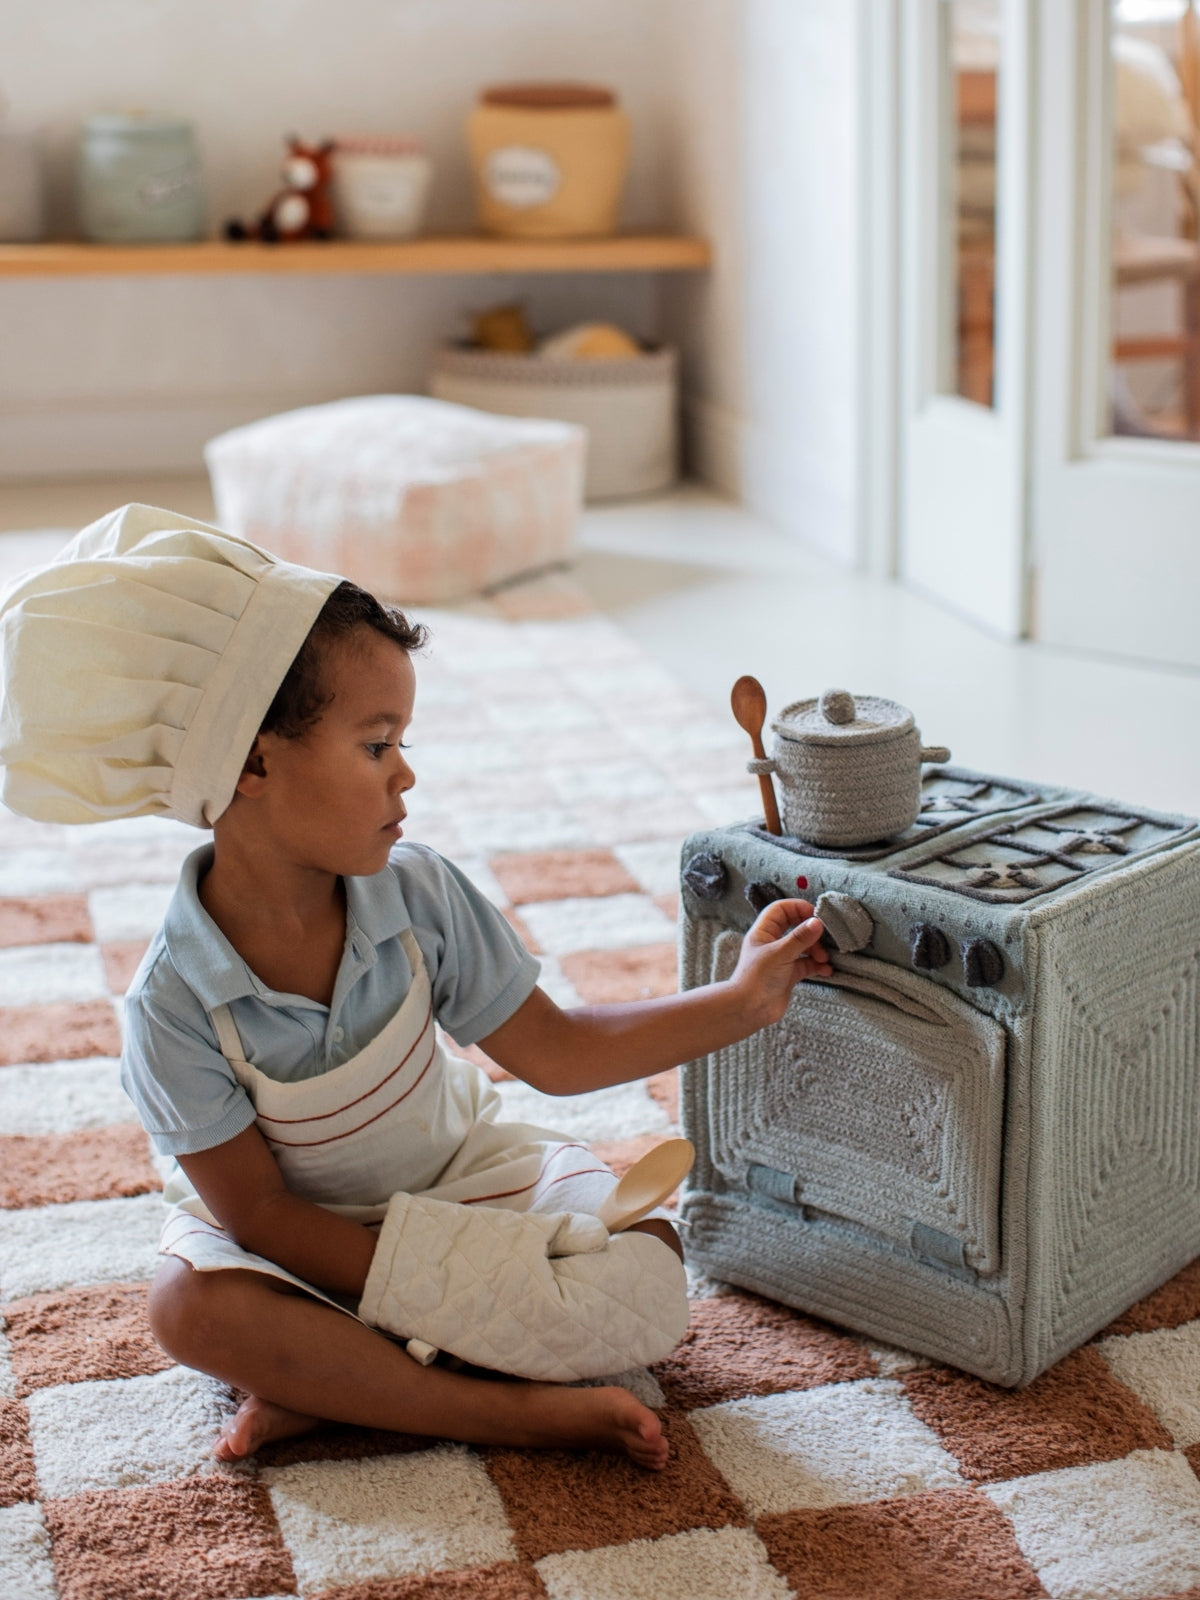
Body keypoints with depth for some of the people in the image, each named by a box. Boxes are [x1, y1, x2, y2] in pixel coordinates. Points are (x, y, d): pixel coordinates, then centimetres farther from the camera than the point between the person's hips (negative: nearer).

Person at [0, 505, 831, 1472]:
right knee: (194, 1308, -34)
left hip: (456, 1176, 4)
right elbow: (258, 1212, -19)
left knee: (645, 1257, -18)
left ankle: (330, 1386, -20)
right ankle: (520, 1410, -29)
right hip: (302, 1238, -3)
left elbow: (557, 1053, -6)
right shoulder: (175, 1006, -25)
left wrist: (741, 1002, -11)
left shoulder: (417, 894, -15)